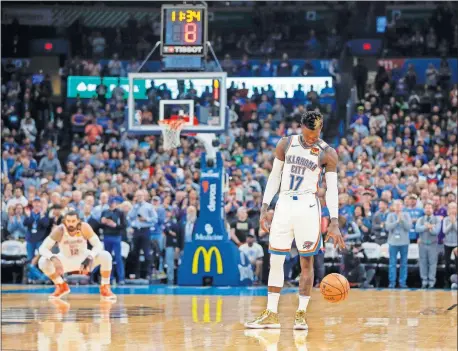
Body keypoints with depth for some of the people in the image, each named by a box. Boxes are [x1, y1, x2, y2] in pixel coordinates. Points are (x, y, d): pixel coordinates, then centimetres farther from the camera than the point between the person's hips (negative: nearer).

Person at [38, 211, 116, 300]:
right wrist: (53, 258, -50)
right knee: (43, 262, -26)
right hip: (65, 259, 0)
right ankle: (61, 287, 1)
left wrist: (90, 258, -44)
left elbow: (98, 245, -24)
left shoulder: (84, 227, -26)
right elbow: (43, 248, -29)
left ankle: (105, 288, -5)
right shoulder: (59, 230, -27)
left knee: (106, 256, -28)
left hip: (83, 258, 0)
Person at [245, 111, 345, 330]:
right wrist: (264, 208, 3)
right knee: (275, 261, 2)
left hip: (308, 207, -3)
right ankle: (271, 315, 7)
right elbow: (274, 177, 9)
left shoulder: (327, 154, -4)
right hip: (284, 204, 3)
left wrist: (334, 222, -12)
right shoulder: (285, 144, 4)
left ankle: (301, 314, 5)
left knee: (306, 261, -1)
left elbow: (332, 189, -4)